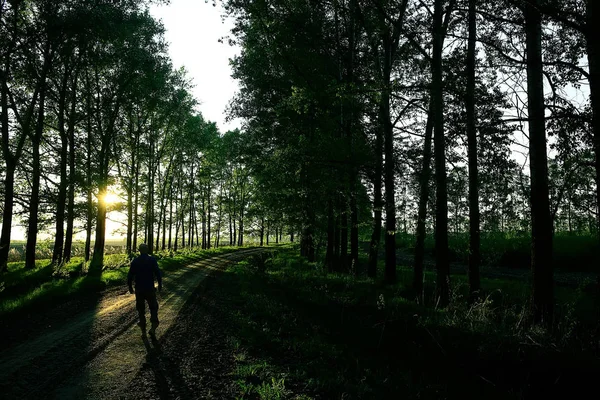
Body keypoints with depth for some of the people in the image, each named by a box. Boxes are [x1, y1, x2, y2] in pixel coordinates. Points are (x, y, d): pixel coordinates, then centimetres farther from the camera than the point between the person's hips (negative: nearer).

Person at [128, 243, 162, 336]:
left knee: (141, 309, 14)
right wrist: (160, 284, 4)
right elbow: (158, 273, -10)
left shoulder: (135, 261, -3)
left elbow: (130, 275, -2)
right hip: (150, 289, -1)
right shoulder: (152, 260, -9)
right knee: (153, 308, 12)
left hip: (139, 290, 2)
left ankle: (143, 329, 19)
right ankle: (153, 327, -3)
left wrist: (130, 286, 12)